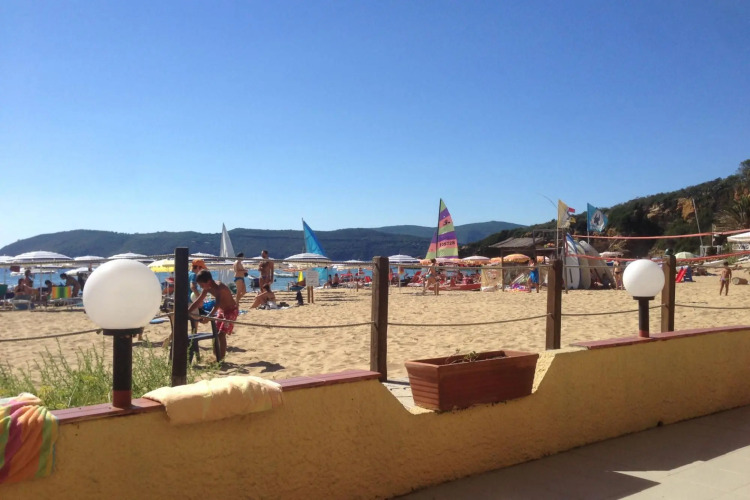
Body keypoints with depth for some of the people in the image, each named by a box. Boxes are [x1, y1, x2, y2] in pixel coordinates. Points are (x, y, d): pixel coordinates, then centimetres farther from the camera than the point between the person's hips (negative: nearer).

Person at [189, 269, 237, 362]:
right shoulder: (207, 289, -7)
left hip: (231, 311, -9)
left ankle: (221, 359, -12)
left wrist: (208, 317, -58)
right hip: (221, 310, 9)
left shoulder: (220, 288, -32)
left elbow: (217, 304, -45)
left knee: (221, 334, -15)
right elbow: (197, 302, 0)